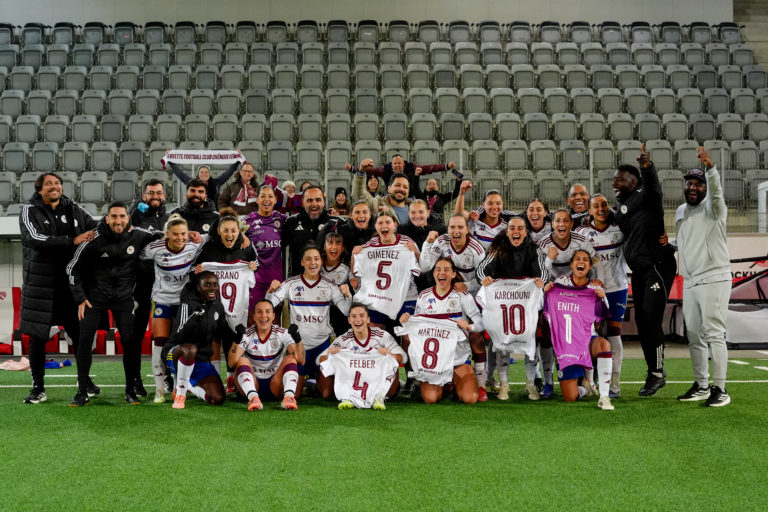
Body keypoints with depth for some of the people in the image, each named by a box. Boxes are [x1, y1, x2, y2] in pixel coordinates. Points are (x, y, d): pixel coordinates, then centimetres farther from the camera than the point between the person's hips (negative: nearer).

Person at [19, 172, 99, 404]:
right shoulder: (30, 211, -2)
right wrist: (72, 241, -23)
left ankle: (86, 382, 22)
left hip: (71, 282, 2)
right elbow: (35, 239, -18)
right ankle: (38, 389, 13)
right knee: (37, 337, 2)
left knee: (79, 333, 7)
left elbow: (97, 228, 14)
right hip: (40, 283, -2)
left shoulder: (73, 209, 7)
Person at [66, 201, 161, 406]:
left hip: (123, 296, 1)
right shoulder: (94, 240, -13)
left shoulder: (137, 236, -8)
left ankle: (130, 390, 9)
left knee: (129, 341, -6)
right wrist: (80, 298, -6)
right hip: (95, 295, -1)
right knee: (85, 340, -7)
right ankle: (82, 393, 3)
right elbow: (73, 269, -2)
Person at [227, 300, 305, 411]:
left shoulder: (282, 333, 0)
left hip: (275, 385, 1)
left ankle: (289, 396, -42)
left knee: (291, 359, -20)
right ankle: (253, 397, -45)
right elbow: (232, 363, -16)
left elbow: (301, 361, -13)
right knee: (242, 360, -24)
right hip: (252, 384, 0)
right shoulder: (247, 335, -1)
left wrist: (297, 339, -29)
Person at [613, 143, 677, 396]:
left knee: (650, 319, -11)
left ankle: (657, 372, -1)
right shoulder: (620, 208, 16)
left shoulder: (644, 198, -10)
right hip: (639, 271, 9)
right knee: (642, 321, 8)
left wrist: (646, 166, -52)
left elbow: (652, 185, -32)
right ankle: (653, 373, 16)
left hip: (657, 267, -9)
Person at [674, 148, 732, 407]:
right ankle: (701, 386, 19)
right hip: (689, 283, 8)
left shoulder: (713, 208, -6)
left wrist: (710, 167, -47)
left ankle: (720, 389, -8)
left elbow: (716, 191, -30)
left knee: (714, 333, -11)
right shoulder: (681, 211, 16)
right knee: (694, 336, 10)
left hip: (714, 280, -7)